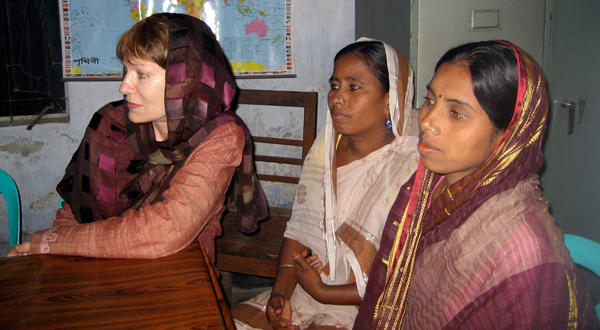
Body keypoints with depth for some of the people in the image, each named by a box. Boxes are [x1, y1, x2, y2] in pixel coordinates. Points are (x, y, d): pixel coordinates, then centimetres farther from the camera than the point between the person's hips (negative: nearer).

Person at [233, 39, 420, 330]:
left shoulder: (412, 171, -17)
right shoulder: (326, 147, 4)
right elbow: (299, 228, 6)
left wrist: (322, 292, -12)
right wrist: (280, 292, -8)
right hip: (303, 293, 6)